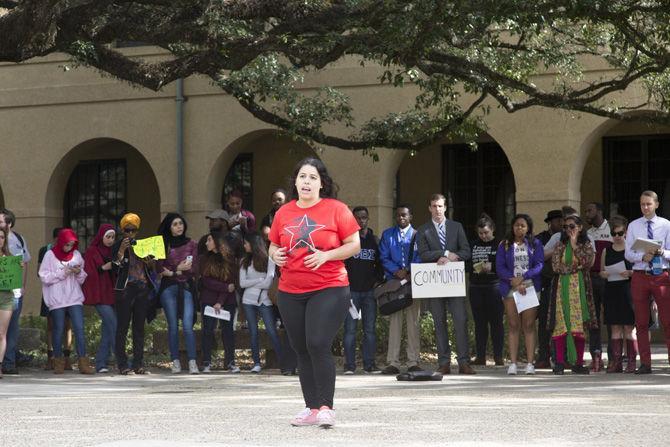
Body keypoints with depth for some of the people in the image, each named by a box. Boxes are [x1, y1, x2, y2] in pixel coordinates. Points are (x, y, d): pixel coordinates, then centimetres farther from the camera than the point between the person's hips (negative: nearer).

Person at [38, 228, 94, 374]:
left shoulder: (76, 255, 10)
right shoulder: (50, 255, 0)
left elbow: (82, 279, 15)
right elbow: (44, 276, -6)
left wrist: (79, 272, -7)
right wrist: (62, 273, -13)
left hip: (75, 298, 2)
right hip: (57, 300, -2)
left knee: (79, 329, -6)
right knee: (58, 330, 3)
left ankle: (83, 362, -8)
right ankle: (58, 362, 13)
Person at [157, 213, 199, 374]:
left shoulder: (191, 244, 11)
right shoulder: (164, 245, 8)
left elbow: (193, 270, 4)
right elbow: (159, 269, 1)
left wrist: (173, 272, -2)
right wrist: (180, 269, -5)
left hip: (186, 287, 0)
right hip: (168, 288, 0)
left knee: (188, 325, -12)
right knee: (173, 326, 0)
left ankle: (192, 362, -15)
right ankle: (175, 362, 4)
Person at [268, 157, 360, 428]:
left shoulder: (336, 209, -3)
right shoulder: (283, 213, 9)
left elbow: (354, 244, -2)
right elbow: (273, 245, 20)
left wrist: (326, 255, -15)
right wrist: (275, 254, -4)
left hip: (329, 289, -5)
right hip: (290, 292, 5)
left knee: (318, 345, -16)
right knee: (302, 351, 8)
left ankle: (326, 408, -7)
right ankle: (312, 408, 17)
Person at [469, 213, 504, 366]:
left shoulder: (500, 244, 0)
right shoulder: (473, 245, 12)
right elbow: (466, 263, 12)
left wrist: (492, 267, -16)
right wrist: (475, 267, -7)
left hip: (494, 286, -4)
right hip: (476, 287, 4)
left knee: (496, 322, -2)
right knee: (479, 322, 5)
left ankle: (498, 356, 1)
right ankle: (480, 356, 8)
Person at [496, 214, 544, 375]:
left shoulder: (535, 244, 9)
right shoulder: (504, 245, 10)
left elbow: (539, 265, -1)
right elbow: (499, 267, 2)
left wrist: (522, 278, -13)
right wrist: (514, 281, -12)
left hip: (530, 287, 0)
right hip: (510, 288, 0)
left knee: (529, 325, -3)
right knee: (513, 325, -2)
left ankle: (530, 363, -4)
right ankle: (513, 363, -3)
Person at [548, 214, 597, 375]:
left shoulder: (586, 245, 8)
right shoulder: (560, 246, 10)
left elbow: (588, 262, -10)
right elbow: (556, 266, -1)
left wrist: (575, 246, -10)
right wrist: (576, 267, -8)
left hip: (579, 287, -1)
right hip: (562, 287, 1)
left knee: (579, 324, -4)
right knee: (561, 324, -7)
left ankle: (578, 363, 1)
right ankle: (560, 362, -6)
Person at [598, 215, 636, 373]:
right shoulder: (606, 251, 11)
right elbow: (601, 271, 16)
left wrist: (629, 273, -18)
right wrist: (604, 274, -6)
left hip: (627, 291, -3)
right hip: (611, 291, 3)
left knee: (629, 327, -3)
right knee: (615, 327, 4)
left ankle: (632, 361, -1)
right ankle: (616, 361, 6)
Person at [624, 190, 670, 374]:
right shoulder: (633, 226, 8)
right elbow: (628, 254, 4)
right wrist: (643, 256, -15)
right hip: (640, 275, 2)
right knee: (641, 323, 3)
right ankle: (645, 364, 8)